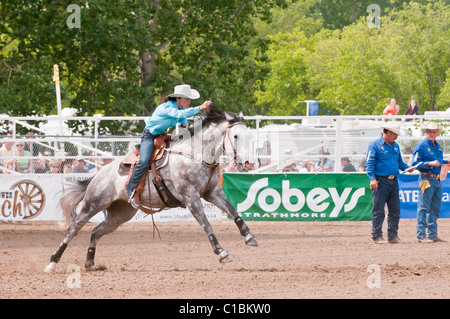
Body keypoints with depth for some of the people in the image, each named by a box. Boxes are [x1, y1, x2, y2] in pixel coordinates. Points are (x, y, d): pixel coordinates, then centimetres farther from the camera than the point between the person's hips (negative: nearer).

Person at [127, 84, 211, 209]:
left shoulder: (180, 106, -1)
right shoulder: (167, 107, -28)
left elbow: (182, 117, 19)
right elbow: (181, 114, -46)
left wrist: (184, 123, -6)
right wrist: (199, 108, -52)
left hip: (161, 135, 9)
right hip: (149, 136, -9)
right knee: (144, 161, -26)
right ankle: (131, 191, -16)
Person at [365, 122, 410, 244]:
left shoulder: (395, 146, 16)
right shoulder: (375, 145, -5)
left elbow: (399, 162, 24)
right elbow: (369, 163, -11)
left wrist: (407, 167, 3)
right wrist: (372, 179, -23)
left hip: (393, 182, 7)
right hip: (380, 181, -7)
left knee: (395, 209, 7)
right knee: (378, 210, -4)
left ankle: (393, 236, 14)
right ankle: (377, 236, 1)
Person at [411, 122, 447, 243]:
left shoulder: (437, 146, 17)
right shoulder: (421, 146, -6)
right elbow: (415, 163, -13)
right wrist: (430, 163, -23)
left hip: (437, 181, 8)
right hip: (427, 179, -8)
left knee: (435, 209, 11)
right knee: (423, 208, -8)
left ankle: (433, 235, 17)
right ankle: (421, 235, -9)